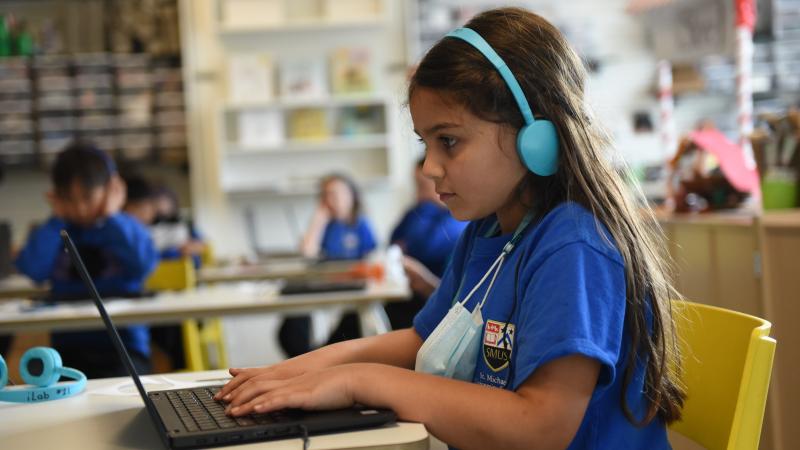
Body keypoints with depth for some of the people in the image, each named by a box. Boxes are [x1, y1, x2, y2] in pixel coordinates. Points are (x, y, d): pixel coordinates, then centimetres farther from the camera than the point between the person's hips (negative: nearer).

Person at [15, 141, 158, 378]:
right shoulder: (57, 233, 11)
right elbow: (33, 270, -10)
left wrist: (111, 217, -3)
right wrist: (58, 220, 2)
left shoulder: (126, 228, 8)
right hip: (68, 348, 1)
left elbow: (143, 265, -14)